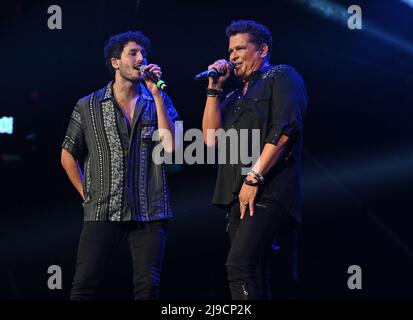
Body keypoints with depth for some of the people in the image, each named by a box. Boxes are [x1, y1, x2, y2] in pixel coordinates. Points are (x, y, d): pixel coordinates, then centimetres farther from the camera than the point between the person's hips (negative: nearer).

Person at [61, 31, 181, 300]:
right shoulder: (88, 107, 9)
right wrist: (86, 193, 6)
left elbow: (170, 145, -7)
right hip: (102, 212, -1)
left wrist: (156, 93, -8)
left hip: (149, 211, 1)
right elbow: (68, 155, 16)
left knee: (148, 287, -3)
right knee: (84, 285, -8)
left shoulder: (158, 102, 10)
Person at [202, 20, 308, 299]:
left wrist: (254, 177, -16)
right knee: (255, 282, 6)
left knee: (239, 267, -24)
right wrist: (215, 87, 12)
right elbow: (211, 138, 13)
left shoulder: (282, 77, 5)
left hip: (267, 192, -8)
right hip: (239, 198, 8)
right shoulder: (235, 97, 27)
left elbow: (285, 129, -10)